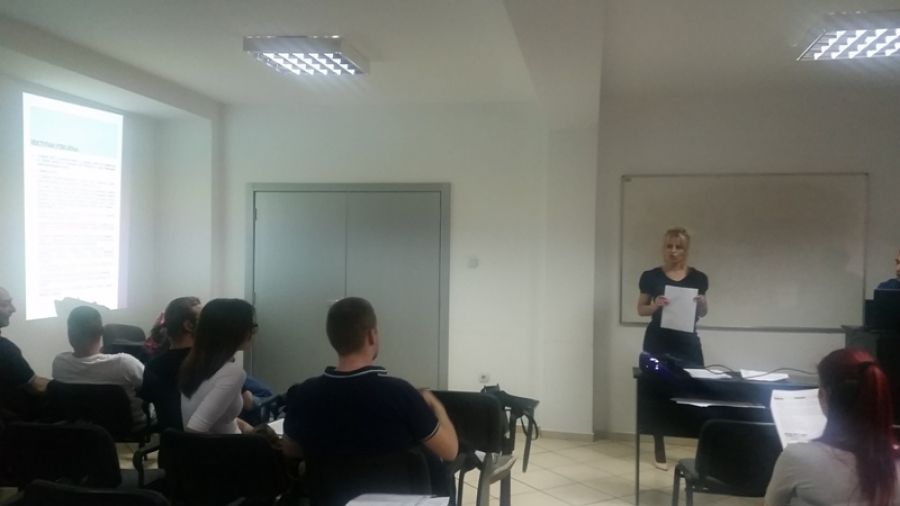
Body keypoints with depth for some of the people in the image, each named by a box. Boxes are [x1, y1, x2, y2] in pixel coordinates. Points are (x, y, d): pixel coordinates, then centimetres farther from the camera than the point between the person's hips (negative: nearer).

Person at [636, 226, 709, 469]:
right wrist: (655, 305, -15)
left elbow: (703, 313, 11)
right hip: (658, 343, -1)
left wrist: (701, 303, -11)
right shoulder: (651, 277, -1)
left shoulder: (698, 278, 4)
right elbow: (641, 309, 6)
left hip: (688, 344, 1)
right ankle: (660, 453, 13)